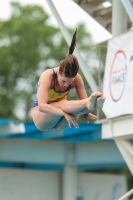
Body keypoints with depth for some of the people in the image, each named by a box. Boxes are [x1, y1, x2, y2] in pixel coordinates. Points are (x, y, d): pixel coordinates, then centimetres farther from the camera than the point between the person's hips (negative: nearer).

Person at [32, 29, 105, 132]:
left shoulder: (77, 79, -12)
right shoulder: (47, 76, -25)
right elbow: (42, 106, -35)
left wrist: (86, 112, -38)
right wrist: (64, 113, -47)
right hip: (41, 118, -4)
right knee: (62, 104, -37)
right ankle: (89, 102, -63)